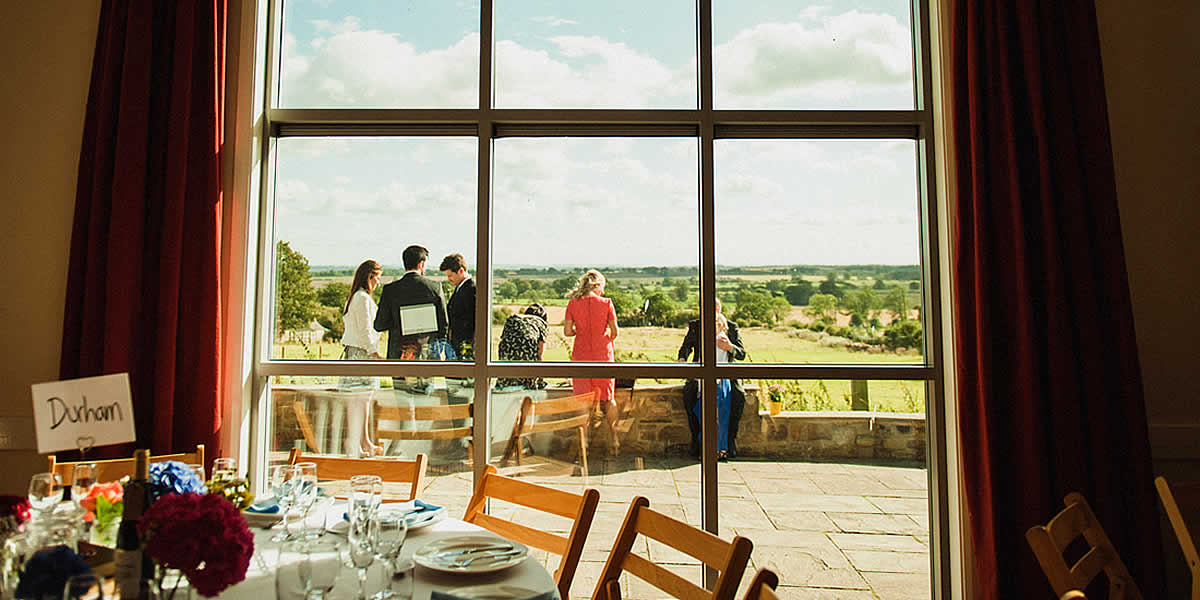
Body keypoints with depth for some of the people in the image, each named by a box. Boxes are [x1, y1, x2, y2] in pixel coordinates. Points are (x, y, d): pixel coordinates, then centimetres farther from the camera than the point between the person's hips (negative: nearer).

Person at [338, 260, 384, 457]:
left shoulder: (353, 297, 17)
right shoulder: (363, 298, -13)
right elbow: (365, 330, -17)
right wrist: (374, 353, -17)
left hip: (352, 351, 10)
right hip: (361, 353, -10)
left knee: (365, 398, 14)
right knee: (356, 400, -5)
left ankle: (365, 442, 21)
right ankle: (353, 445, 0)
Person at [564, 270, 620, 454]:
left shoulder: (573, 304, -3)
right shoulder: (606, 303, -6)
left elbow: (567, 331, -5)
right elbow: (615, 332, -4)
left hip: (581, 356, 0)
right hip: (603, 356, 0)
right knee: (608, 399, 12)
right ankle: (615, 440, 14)